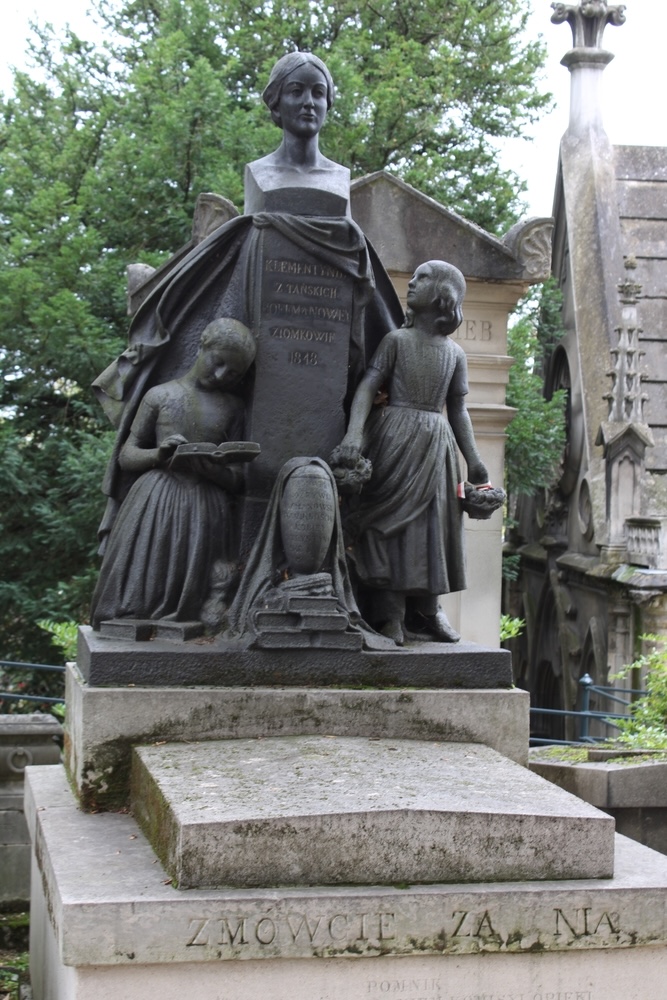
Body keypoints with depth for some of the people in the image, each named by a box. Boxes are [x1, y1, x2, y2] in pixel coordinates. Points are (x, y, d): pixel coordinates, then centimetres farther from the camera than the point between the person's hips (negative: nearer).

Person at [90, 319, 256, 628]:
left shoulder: (233, 407, 14)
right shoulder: (160, 395, 11)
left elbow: (236, 478, 8)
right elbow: (126, 457, 11)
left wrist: (201, 465, -13)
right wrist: (158, 454, -11)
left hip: (206, 509, 1)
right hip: (154, 503, -1)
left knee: (187, 597, -6)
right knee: (140, 590, -7)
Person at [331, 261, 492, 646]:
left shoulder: (455, 353, 10)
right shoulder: (397, 339, 2)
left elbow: (458, 412, 12)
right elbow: (368, 388, -7)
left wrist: (474, 462, 4)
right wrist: (354, 435, -23)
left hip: (435, 446, 3)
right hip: (393, 440, -3)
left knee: (432, 521, 4)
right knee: (390, 520, -5)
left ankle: (427, 609, 15)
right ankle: (391, 614, -3)